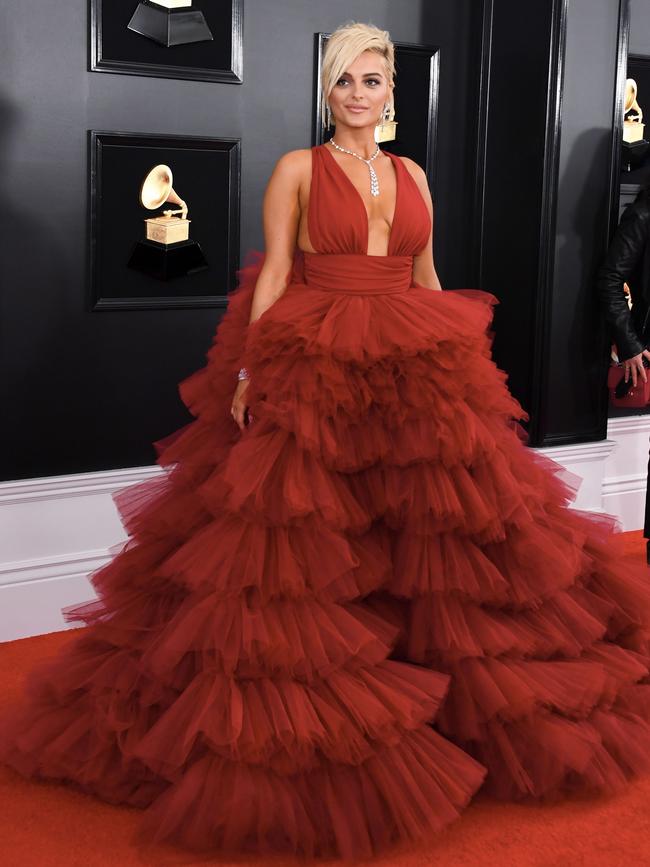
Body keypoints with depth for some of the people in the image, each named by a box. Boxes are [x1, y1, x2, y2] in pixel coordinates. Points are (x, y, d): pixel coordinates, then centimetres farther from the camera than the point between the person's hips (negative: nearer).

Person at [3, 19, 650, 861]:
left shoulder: (413, 175, 15)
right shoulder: (297, 169, 3)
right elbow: (273, 275, -3)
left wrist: (454, 358, 16)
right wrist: (247, 370, -10)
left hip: (415, 372, 5)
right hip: (311, 371, -4)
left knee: (438, 528, 7)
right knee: (301, 545, -5)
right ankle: (297, 729, 7)